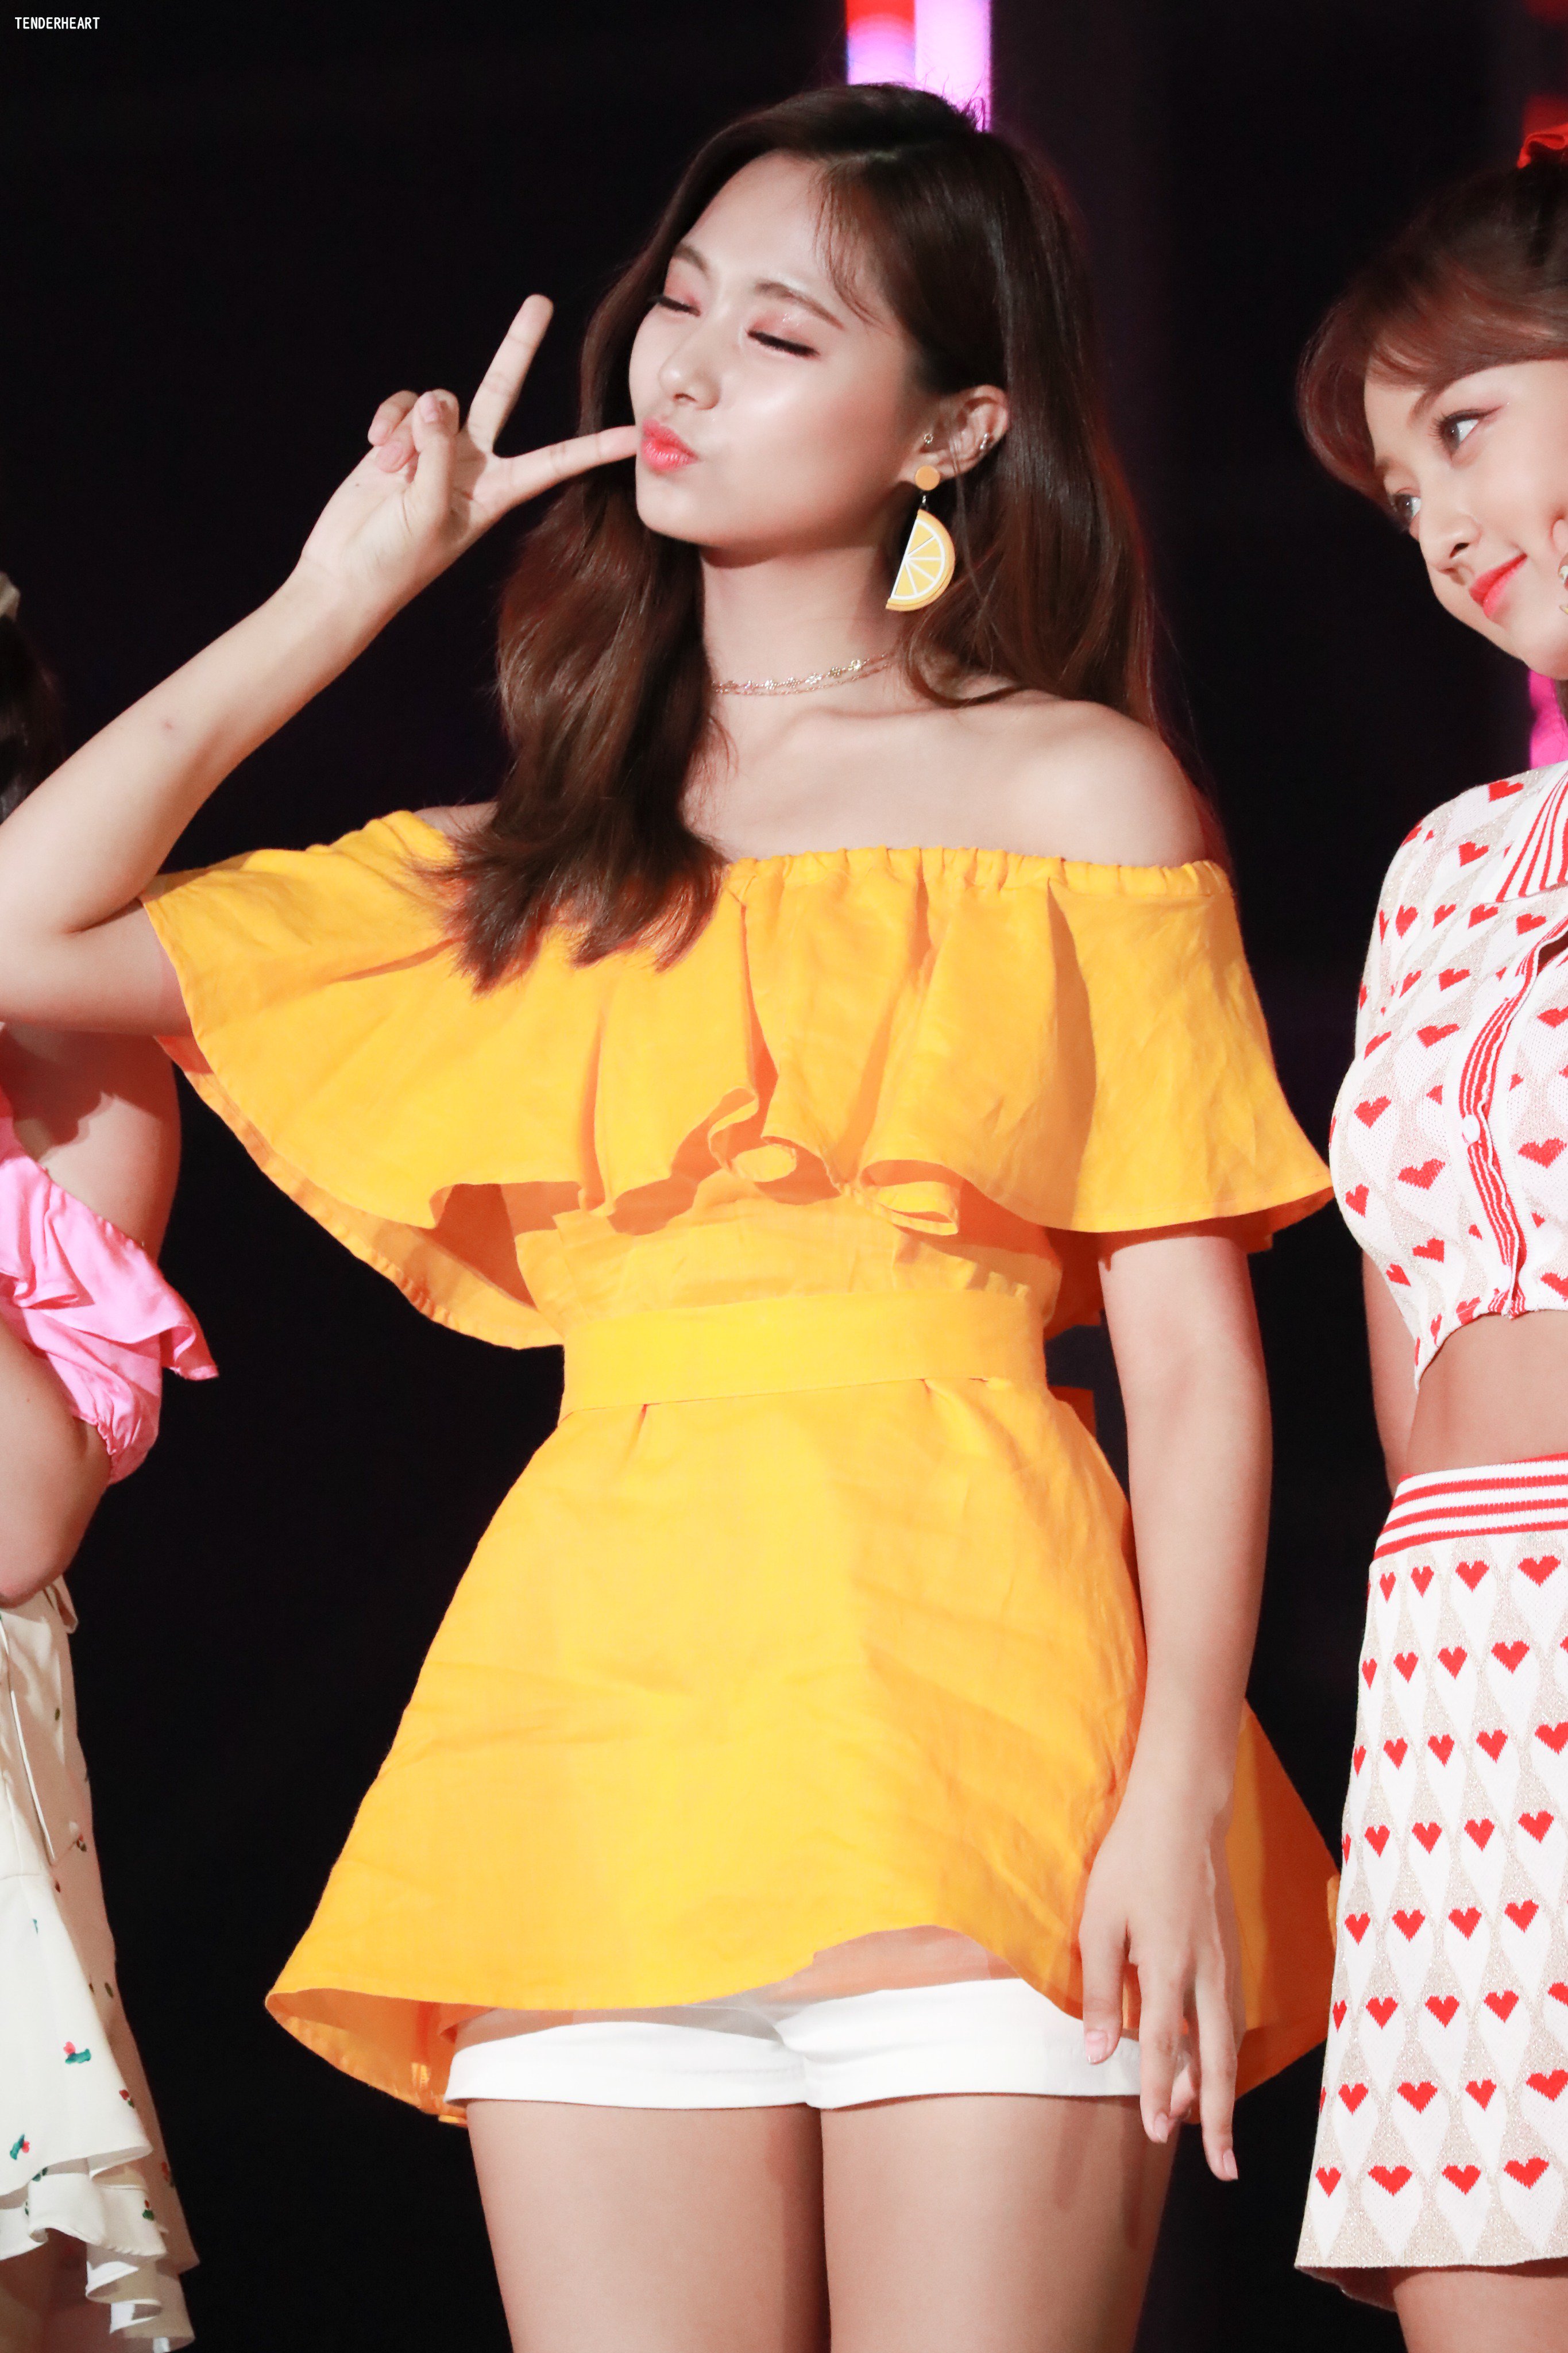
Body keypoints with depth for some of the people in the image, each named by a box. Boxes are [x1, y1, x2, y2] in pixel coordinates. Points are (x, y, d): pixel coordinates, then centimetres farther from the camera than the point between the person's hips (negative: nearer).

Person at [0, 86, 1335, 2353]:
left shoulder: (1075, 792, 10)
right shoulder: (533, 869, 21)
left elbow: (1193, 1353, 3)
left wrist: (1185, 1788, -9)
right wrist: (335, 599, 18)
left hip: (962, 1658, -3)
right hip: (602, 1698, 3)